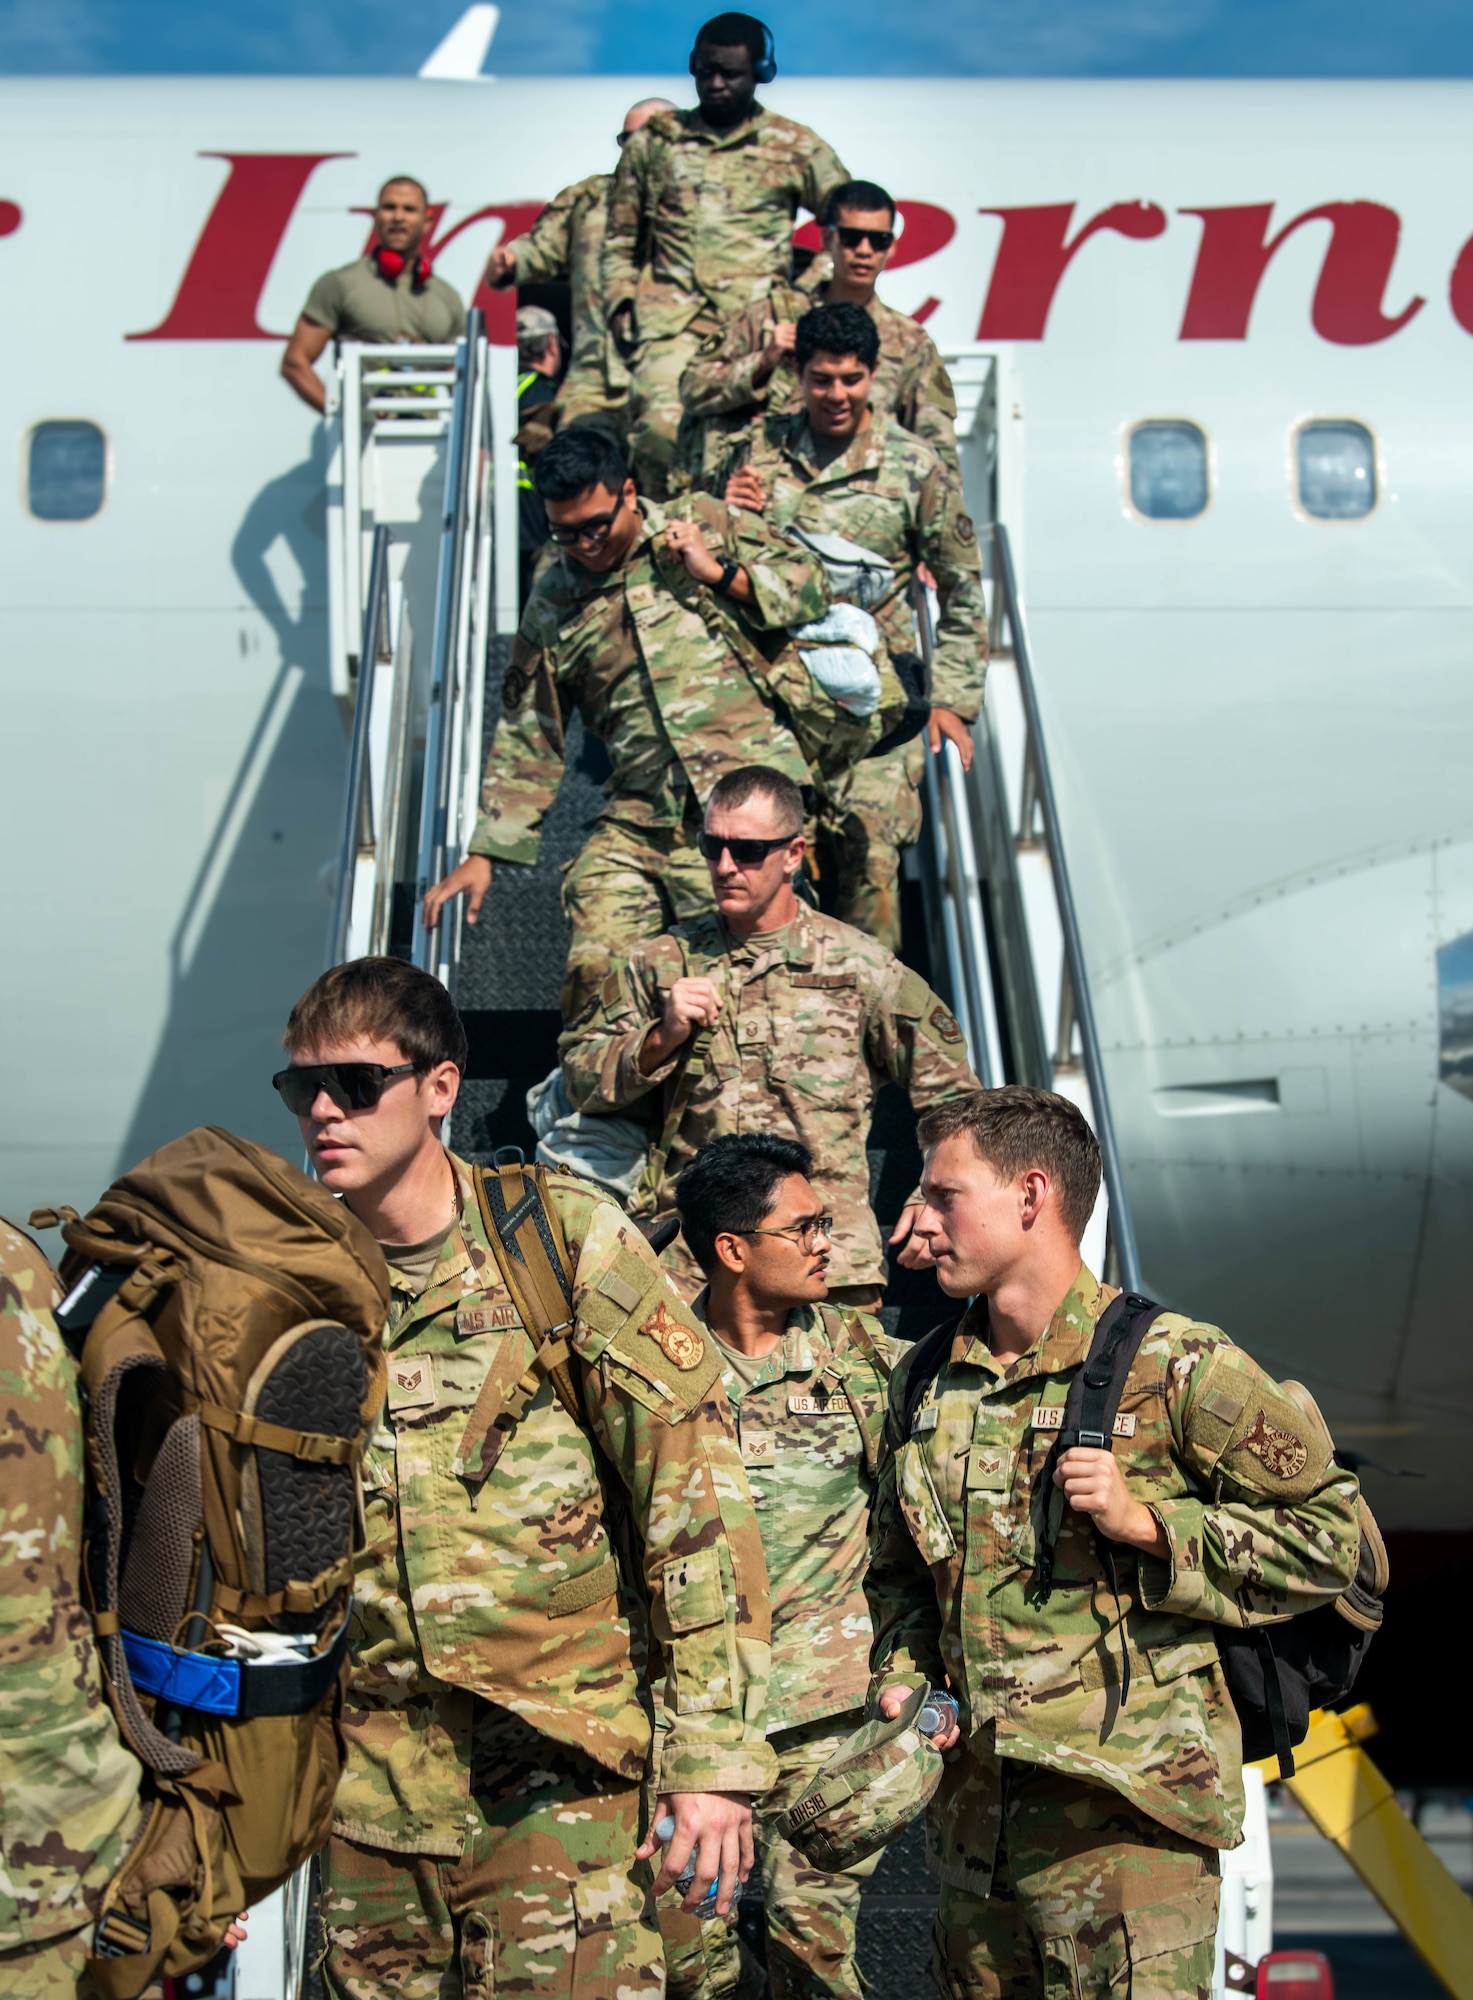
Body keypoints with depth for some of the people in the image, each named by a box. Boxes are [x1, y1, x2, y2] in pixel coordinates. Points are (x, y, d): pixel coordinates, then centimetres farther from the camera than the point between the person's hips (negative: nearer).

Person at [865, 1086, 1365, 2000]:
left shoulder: (1174, 1365, -10)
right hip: (972, 1812, 6)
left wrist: (1147, 1522, -17)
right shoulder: (924, 1379, 9)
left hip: (1126, 1820, -6)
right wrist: (903, 1675, 2)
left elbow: (1331, 1535, -7)